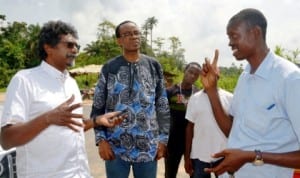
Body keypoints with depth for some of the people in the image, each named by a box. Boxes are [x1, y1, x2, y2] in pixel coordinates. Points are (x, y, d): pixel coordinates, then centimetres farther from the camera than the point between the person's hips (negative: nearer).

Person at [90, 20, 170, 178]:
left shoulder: (153, 66, 5)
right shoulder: (109, 68, 1)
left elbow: (163, 106, 6)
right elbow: (98, 107, 3)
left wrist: (163, 139, 2)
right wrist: (101, 139, -5)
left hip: (148, 146, 1)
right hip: (116, 147, -1)